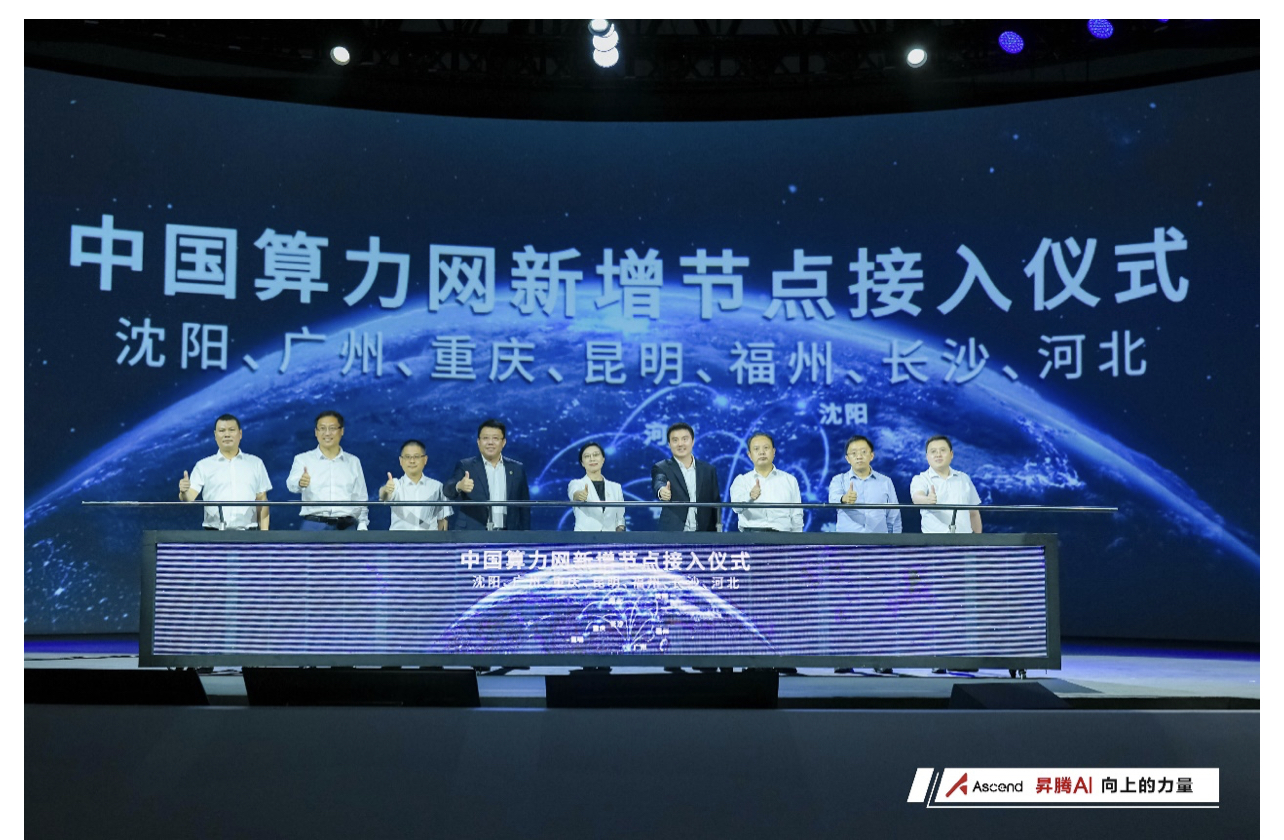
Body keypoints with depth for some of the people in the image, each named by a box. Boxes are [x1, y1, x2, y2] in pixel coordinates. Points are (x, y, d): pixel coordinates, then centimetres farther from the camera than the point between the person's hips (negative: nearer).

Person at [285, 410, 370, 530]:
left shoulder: (353, 462, 13)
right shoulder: (303, 459, 6)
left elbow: (360, 498, 14)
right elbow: (292, 484, -13)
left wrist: (362, 525, 2)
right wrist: (300, 482, -36)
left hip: (346, 526, 2)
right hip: (314, 525, -2)